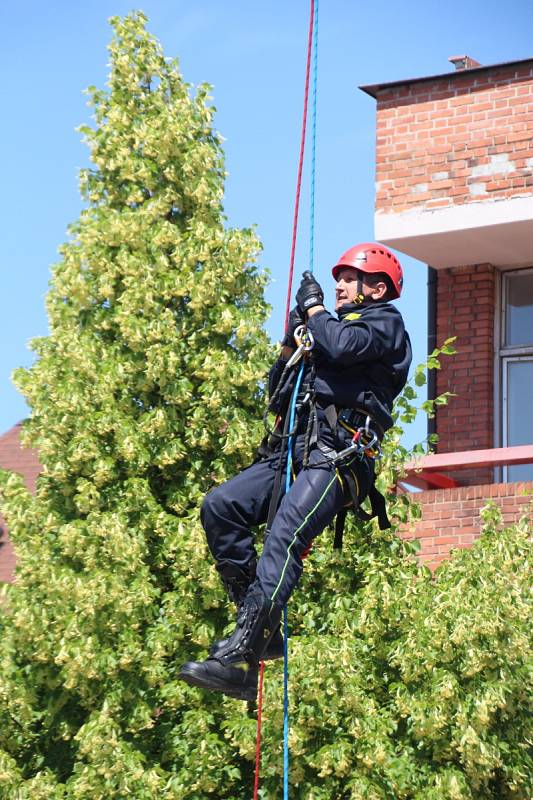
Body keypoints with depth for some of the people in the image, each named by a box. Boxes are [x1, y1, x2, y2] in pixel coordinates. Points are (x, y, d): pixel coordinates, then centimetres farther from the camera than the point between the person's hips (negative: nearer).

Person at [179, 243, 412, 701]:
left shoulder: (385, 323, 11)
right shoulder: (335, 325, 35)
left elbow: (343, 347, -13)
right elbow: (278, 392, 33)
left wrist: (314, 308, 6)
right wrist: (294, 336, 19)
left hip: (338, 455, -8)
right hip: (293, 450, 8)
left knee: (284, 540, -27)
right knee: (220, 507, -15)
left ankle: (240, 662, -39)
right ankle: (261, 629, -13)